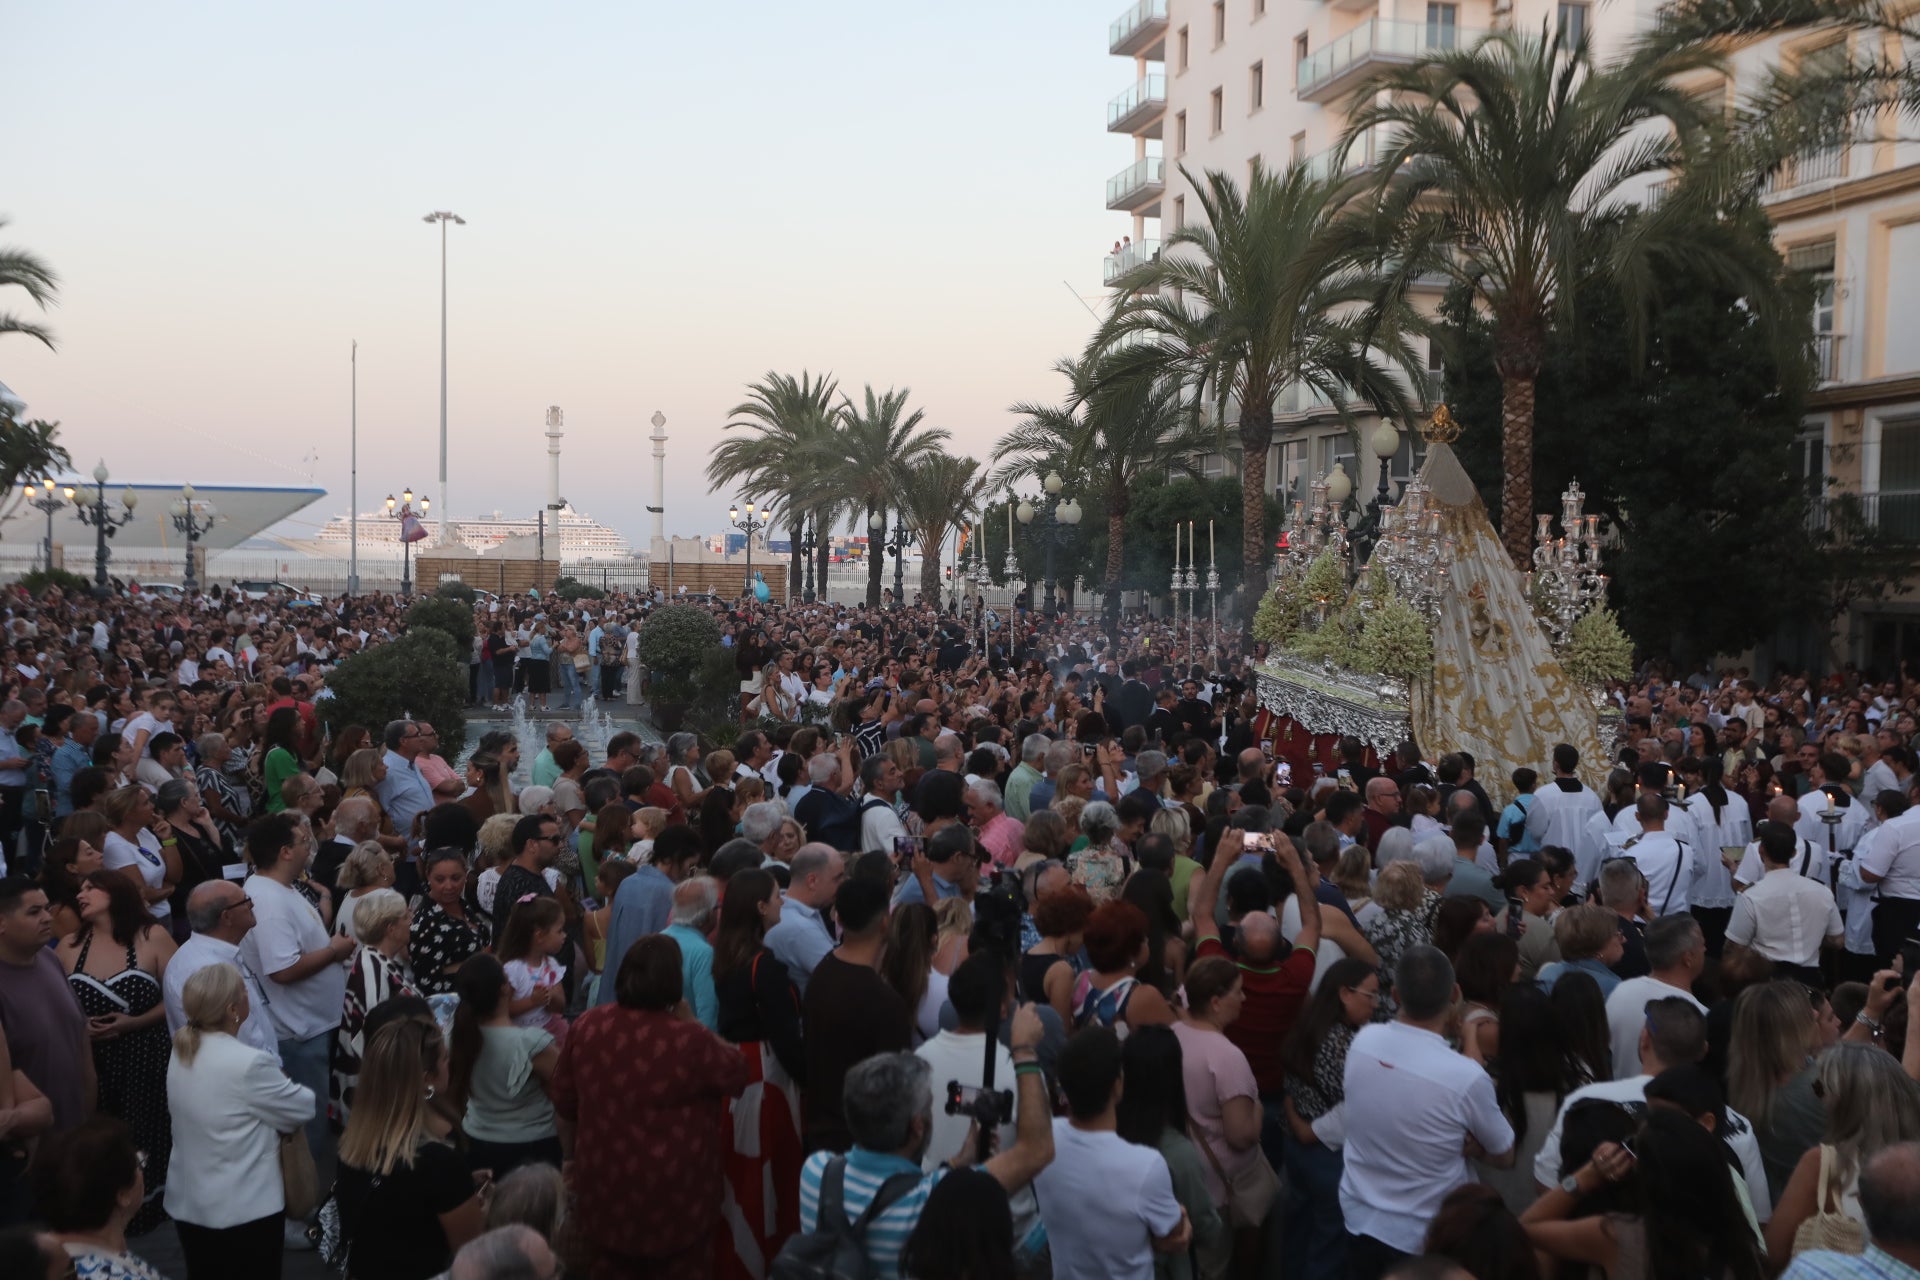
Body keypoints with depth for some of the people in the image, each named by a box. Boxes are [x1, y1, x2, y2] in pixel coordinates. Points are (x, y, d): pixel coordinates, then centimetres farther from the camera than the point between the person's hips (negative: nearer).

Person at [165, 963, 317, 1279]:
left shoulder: (180, 1054, -2)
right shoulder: (250, 1063, -26)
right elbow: (303, 1110, -13)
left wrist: (271, 1082, 0)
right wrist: (283, 1084, 6)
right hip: (244, 1210, -7)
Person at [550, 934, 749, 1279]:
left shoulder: (587, 1026, -9)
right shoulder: (689, 1040, -23)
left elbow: (565, 1105, 4)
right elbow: (737, 1074, -3)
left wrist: (573, 1159, 21)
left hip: (605, 1191, 4)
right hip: (676, 1197, -4)